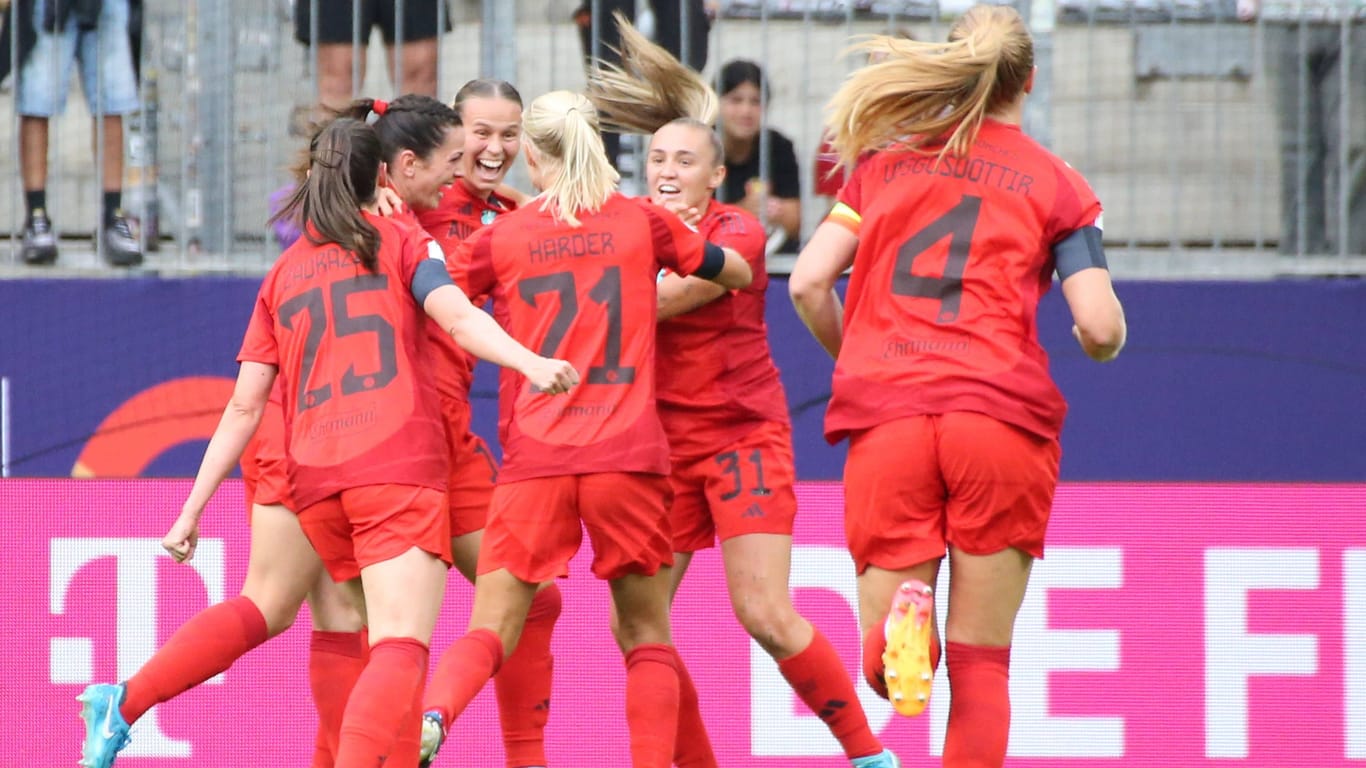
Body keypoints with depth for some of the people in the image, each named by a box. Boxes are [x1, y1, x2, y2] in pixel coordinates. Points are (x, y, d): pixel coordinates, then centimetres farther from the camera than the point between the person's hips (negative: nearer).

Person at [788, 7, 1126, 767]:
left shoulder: (884, 162, 17)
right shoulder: (1056, 183, 9)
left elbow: (809, 283, 8)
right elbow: (1100, 329, -1)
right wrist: (1105, 338, 23)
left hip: (885, 418, 1)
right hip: (1003, 416, -1)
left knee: (886, 671, 4)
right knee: (982, 663, 8)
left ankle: (903, 620, -30)